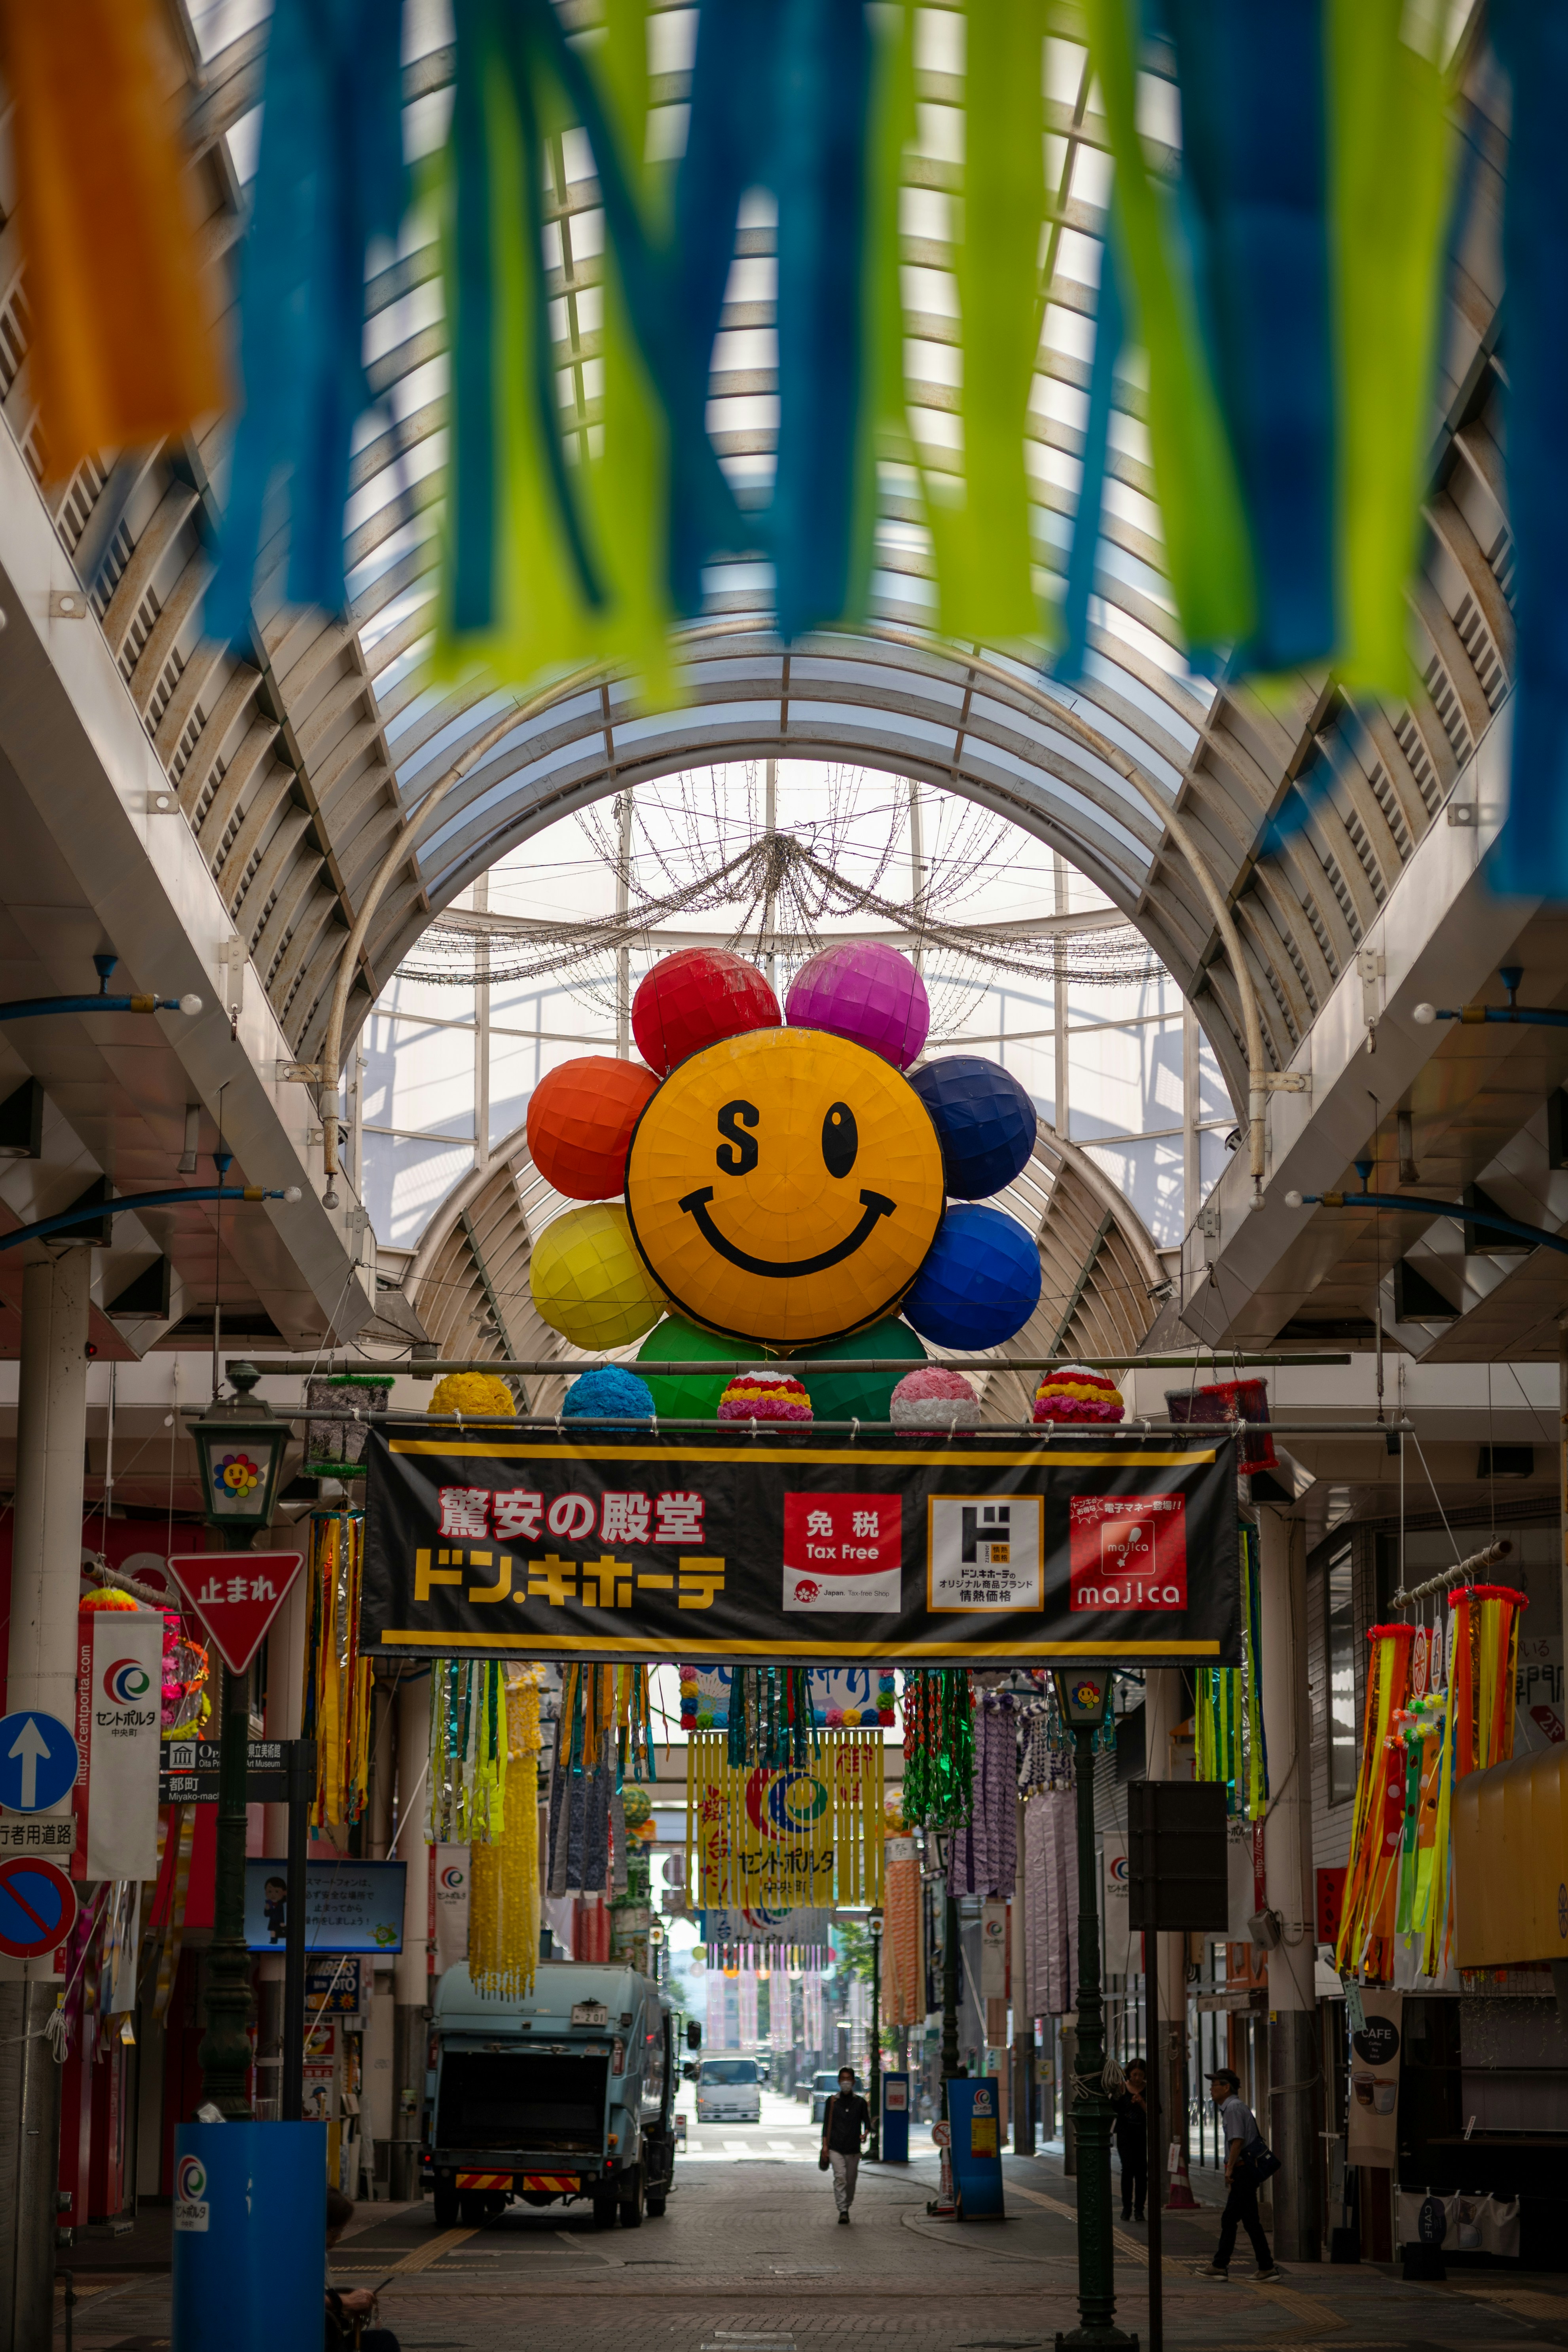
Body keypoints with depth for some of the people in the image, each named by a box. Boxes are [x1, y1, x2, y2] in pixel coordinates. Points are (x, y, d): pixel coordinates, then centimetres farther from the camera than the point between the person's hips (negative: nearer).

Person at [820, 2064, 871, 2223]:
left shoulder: (860, 2102, 7)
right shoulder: (833, 2101, 6)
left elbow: (867, 2122, 9)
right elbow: (826, 2124, 6)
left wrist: (865, 2134, -12)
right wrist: (825, 2145, -1)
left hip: (853, 2148, 1)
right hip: (836, 2148, -1)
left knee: (851, 2180, 6)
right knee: (840, 2177, -16)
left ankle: (847, 2207, 24)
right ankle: (842, 2210, -19)